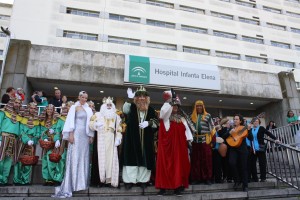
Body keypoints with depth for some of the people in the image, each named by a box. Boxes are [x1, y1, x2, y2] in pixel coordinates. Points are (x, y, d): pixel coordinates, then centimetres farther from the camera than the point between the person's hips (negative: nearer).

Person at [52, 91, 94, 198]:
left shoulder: (88, 109, 14)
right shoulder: (74, 107, 3)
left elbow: (90, 123, 11)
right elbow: (70, 121, -3)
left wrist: (91, 136, 4)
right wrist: (70, 134, -12)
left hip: (85, 135, 4)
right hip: (76, 134, -4)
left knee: (84, 158, 6)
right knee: (74, 158, -5)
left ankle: (82, 181, 15)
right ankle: (70, 184, -2)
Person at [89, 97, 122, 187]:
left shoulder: (116, 116, 15)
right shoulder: (98, 114, 9)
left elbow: (118, 129, 11)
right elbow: (90, 124, 2)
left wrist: (118, 139, -2)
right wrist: (96, 124, -19)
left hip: (111, 140, 2)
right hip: (101, 139, -2)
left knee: (111, 157, -2)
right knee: (102, 157, -4)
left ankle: (110, 178, 4)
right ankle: (102, 178, 1)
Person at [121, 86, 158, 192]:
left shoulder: (151, 110, 6)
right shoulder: (131, 107, 1)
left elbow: (156, 123, 5)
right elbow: (125, 109, -22)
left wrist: (148, 123, -14)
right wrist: (129, 98, -34)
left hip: (146, 140, 2)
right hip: (132, 138, -2)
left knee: (145, 158, 5)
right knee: (132, 157, 0)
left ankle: (143, 180, 15)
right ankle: (129, 180, 8)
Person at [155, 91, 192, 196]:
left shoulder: (181, 119, 16)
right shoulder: (165, 117, 3)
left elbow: (186, 129, 12)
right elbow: (163, 110, -19)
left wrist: (189, 140, 1)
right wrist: (168, 100, -17)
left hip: (179, 145, 4)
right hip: (167, 144, -4)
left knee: (178, 164, 4)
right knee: (165, 163, -2)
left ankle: (177, 186, 11)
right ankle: (163, 187, 3)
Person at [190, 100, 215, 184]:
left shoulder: (208, 116, 4)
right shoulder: (192, 116, 12)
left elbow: (212, 127, 2)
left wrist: (213, 139, -5)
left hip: (205, 140, -2)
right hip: (195, 140, 2)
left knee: (207, 159, 1)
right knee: (195, 160, 6)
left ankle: (207, 178, 10)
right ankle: (195, 178, 13)